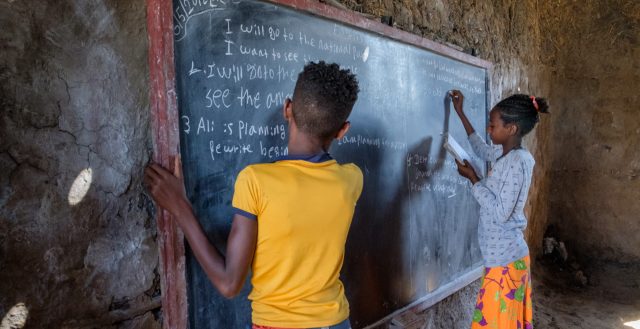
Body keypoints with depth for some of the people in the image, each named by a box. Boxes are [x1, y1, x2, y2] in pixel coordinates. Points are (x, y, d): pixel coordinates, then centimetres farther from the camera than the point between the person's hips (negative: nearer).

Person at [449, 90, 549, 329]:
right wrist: (460, 112, 28)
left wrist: (473, 179, -16)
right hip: (507, 255, 9)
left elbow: (500, 213, -25)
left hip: (504, 259, -9)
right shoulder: (505, 154, 5)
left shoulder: (517, 162, -22)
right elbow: (482, 150, 27)